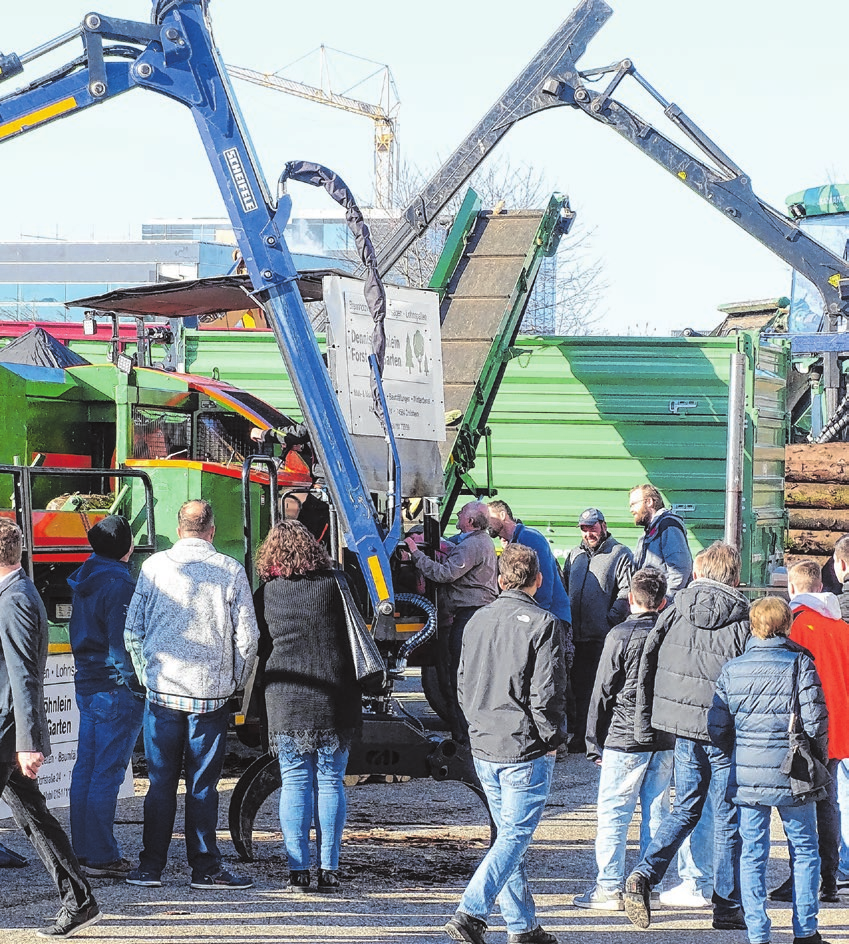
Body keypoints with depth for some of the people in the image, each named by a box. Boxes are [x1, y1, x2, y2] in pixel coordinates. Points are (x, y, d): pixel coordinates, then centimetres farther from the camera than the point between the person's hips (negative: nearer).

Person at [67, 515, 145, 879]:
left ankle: (82, 851, 18)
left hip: (86, 684, 9)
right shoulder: (120, 586, -17)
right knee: (107, 773, -6)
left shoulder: (84, 581, 11)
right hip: (116, 689, -9)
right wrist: (137, 684, -13)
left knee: (85, 770, 12)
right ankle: (101, 858, -4)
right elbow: (123, 643, -20)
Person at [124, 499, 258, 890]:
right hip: (211, 694, -1)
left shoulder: (154, 566, 0)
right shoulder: (230, 571, -2)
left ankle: (151, 867, 9)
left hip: (163, 691, 1)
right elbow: (247, 638, 0)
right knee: (202, 785, 5)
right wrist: (234, 682, 14)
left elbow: (133, 629, 3)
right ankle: (205, 868, 6)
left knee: (161, 783, 7)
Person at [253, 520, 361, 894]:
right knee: (330, 782, 6)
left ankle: (298, 870, 2)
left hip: (286, 703, 0)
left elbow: (258, 649, 7)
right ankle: (329, 870, 5)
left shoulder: (264, 595, 0)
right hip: (334, 701, 0)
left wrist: (261, 703, 18)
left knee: (294, 783, 5)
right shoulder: (334, 585, -2)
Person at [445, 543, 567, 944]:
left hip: (483, 748, 6)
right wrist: (552, 739, -1)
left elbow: (463, 686, 13)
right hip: (526, 749, -6)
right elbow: (546, 694, -15)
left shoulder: (477, 621, 7)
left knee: (509, 834, 14)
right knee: (515, 836, -2)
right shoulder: (542, 624, -12)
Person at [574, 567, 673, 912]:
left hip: (625, 739, -5)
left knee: (612, 812, 0)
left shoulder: (621, 635, -10)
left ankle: (609, 887, -1)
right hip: (667, 740, 5)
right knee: (656, 812, 11)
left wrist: (594, 742, 1)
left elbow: (603, 692, -7)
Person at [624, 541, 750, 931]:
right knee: (727, 818, 7)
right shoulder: (743, 618, -8)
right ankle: (727, 909, 11)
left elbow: (648, 660, 1)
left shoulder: (678, 609, 2)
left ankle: (644, 875, -2)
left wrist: (643, 721, 8)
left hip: (682, 724, 3)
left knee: (685, 807, 18)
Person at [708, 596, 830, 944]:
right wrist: (817, 759, 7)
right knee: (804, 850, 12)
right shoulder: (799, 664, -7)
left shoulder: (732, 669, 2)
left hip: (747, 777, 2)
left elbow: (717, 727, 3)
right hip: (792, 775, -2)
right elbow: (815, 722, -11)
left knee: (752, 855, 7)